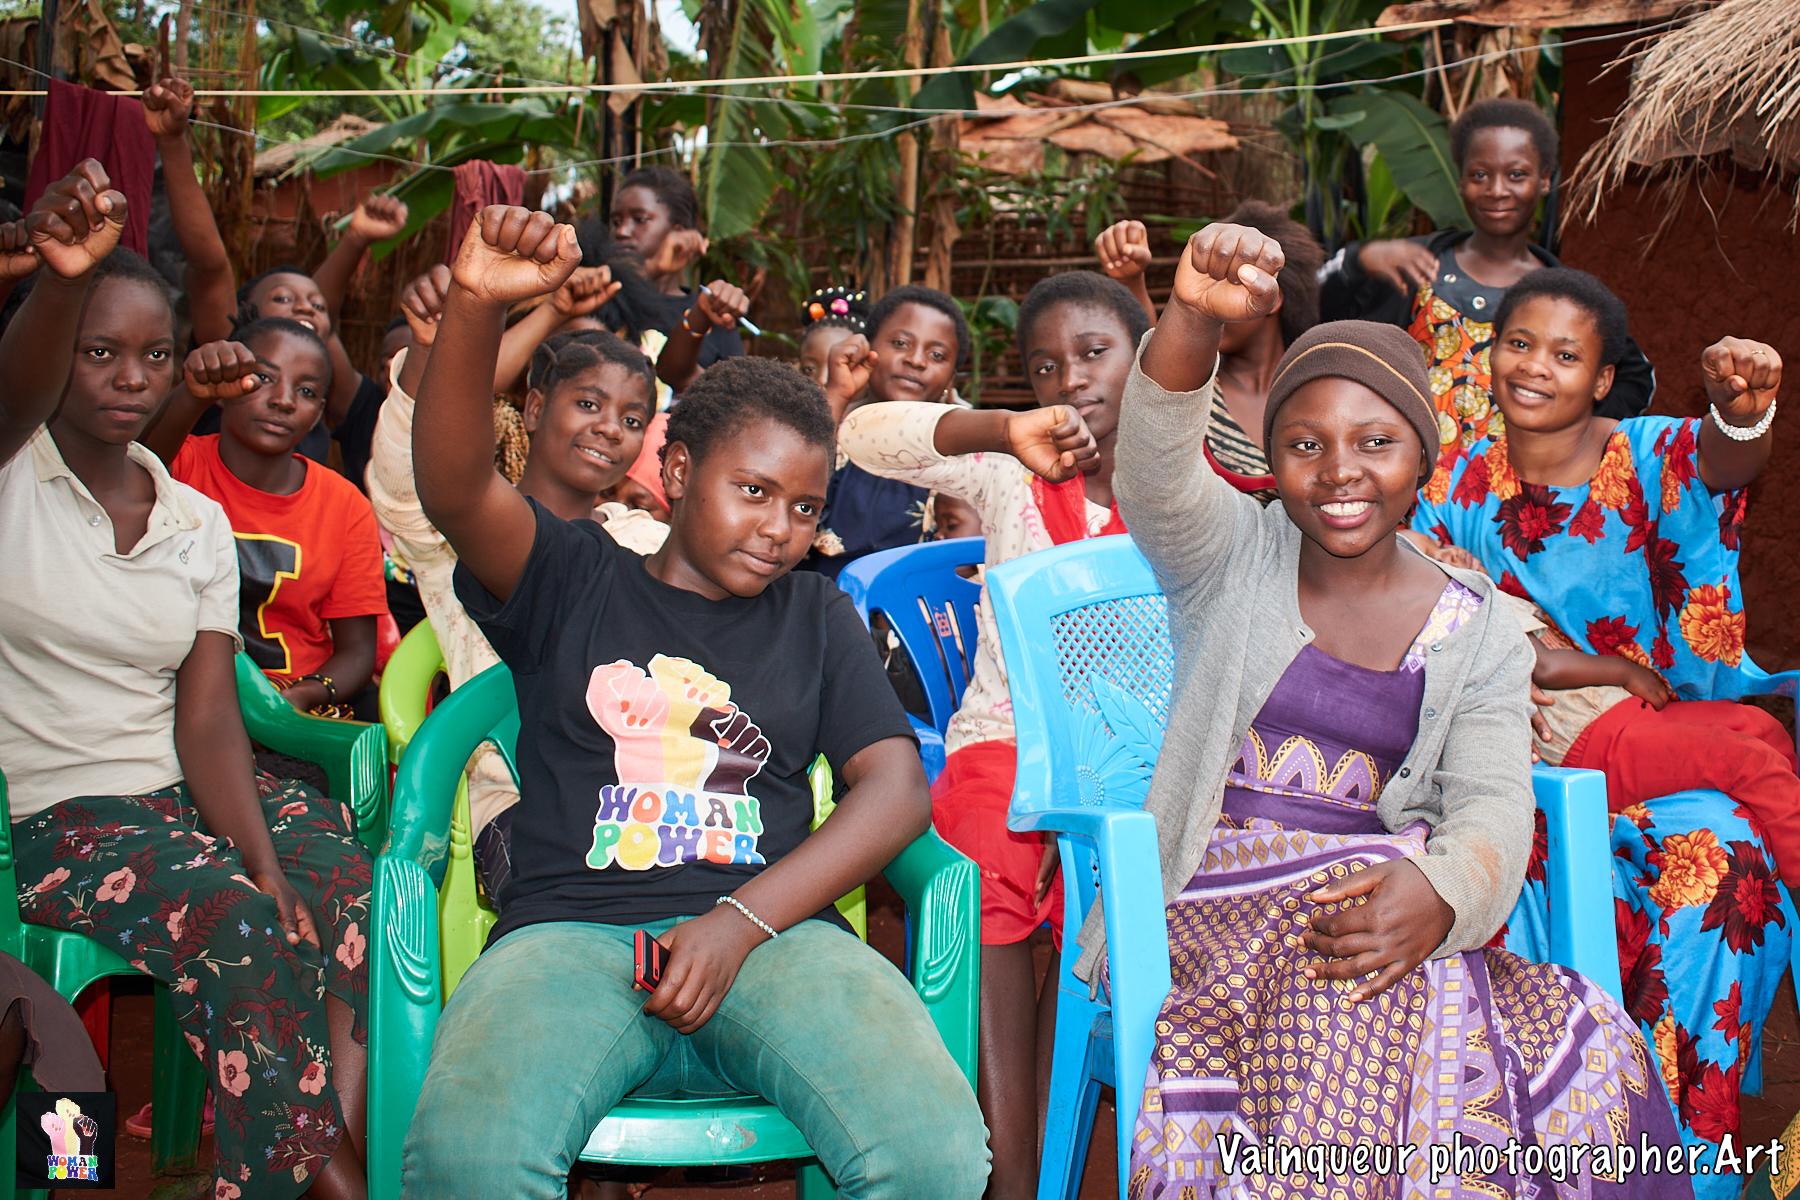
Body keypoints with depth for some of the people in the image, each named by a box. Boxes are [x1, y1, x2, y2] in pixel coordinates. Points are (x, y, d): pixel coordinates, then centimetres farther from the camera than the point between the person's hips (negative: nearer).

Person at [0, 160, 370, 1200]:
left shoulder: (198, 523, 10)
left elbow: (208, 719, 1)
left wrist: (268, 866, -15)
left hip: (185, 791, 4)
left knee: (349, 883, -24)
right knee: (233, 922, -30)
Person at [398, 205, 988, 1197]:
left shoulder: (815, 618, 24)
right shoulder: (570, 581, 18)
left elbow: (896, 787, 11)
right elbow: (454, 490, -2)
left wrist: (743, 923, -6)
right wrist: (475, 307, -21)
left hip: (775, 933, 2)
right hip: (573, 930, -2)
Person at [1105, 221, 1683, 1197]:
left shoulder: (1478, 631, 12)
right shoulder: (1231, 558, 6)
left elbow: (1492, 807, 0)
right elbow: (1156, 471, -16)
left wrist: (1437, 893, -25)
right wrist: (1193, 323, -37)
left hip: (1381, 900, 3)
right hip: (1214, 905, -2)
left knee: (1581, 1047, -24)